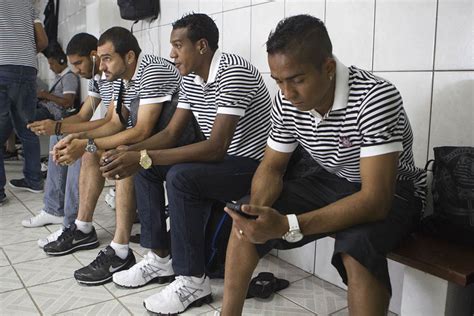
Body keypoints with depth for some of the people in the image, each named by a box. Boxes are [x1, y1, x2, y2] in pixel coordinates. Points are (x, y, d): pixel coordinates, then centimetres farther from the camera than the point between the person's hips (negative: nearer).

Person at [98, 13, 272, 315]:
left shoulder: (233, 72, -24)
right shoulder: (190, 79, 4)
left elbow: (215, 147, -31)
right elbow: (170, 134, 7)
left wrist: (143, 158, -31)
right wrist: (129, 153, -11)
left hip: (254, 163, -9)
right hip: (221, 158, 9)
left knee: (181, 176, -30)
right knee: (147, 169, 2)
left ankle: (194, 281, -16)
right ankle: (161, 258, 8)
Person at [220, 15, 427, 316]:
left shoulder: (377, 98, -32)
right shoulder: (287, 102, -13)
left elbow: (376, 200, -37)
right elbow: (272, 168, -3)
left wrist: (287, 225, -45)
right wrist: (257, 210, -26)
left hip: (393, 193, -5)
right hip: (332, 182, 6)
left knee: (356, 245, -37)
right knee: (245, 220, -6)